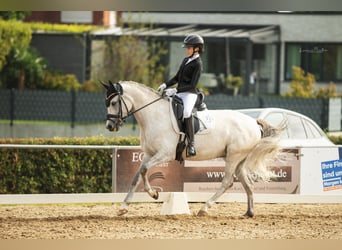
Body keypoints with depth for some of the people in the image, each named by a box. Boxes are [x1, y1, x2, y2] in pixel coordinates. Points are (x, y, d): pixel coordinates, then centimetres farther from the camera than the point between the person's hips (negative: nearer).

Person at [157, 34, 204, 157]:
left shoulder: (197, 64, -7)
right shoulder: (185, 60, 18)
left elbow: (192, 84, -14)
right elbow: (177, 78, 22)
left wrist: (176, 90, -21)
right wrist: (165, 85, 5)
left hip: (189, 94, -9)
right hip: (179, 93, 9)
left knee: (186, 112, -34)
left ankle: (191, 144, -33)